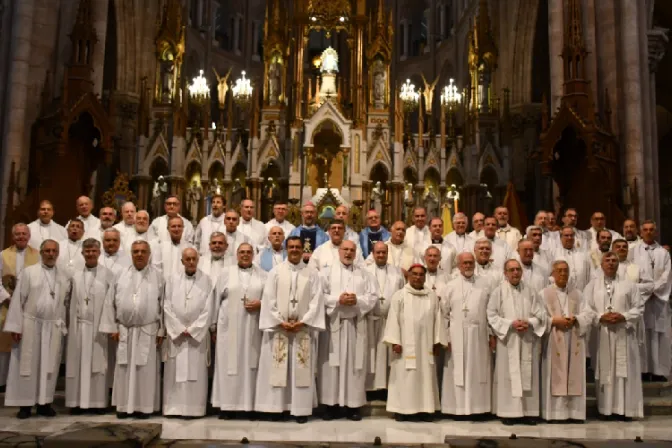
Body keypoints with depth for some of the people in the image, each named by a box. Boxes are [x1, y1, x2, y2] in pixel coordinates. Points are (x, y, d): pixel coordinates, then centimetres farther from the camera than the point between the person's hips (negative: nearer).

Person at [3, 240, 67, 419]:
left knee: (49, 366, 6)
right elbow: (18, 300, -4)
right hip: (30, 325, -3)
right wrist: (15, 326, -9)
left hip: (53, 327, 3)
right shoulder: (28, 272, -1)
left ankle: (44, 403, 15)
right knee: (27, 365, 2)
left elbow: (64, 304, 9)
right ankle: (25, 404, 10)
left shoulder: (63, 277, 9)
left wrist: (62, 328, 4)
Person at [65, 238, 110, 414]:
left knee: (97, 363, 1)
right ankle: (77, 401, 10)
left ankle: (98, 402, 7)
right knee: (77, 363, 4)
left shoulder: (107, 274, -2)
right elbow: (68, 300, 13)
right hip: (78, 325, 3)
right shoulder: (75, 275, 10)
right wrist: (70, 321, 5)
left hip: (98, 326, -3)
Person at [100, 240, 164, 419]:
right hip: (124, 331, 2)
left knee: (146, 370, 2)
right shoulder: (121, 276, 5)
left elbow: (163, 304, 0)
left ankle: (144, 406, 10)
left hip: (148, 332, -2)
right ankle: (124, 405, 14)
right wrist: (112, 327, 1)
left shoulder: (157, 276, 1)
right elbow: (110, 302, 7)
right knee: (125, 369, 6)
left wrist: (161, 330, -3)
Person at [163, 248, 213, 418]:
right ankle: (174, 407, 8)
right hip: (175, 334, 2)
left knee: (196, 372, -2)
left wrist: (192, 330, -9)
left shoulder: (206, 281, 1)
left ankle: (194, 408, 3)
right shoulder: (172, 280, 6)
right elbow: (167, 307, 1)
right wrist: (180, 329, -8)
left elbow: (208, 309, -3)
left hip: (198, 334, -1)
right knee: (174, 372, 2)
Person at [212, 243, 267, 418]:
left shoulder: (263, 275, 8)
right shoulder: (226, 273, 7)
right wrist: (214, 324, 4)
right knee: (229, 363, -1)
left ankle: (250, 404, 9)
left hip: (253, 328, 1)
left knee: (251, 363, 2)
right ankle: (228, 405, 5)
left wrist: (260, 304, -12)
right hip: (229, 326, 0)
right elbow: (217, 299, 7)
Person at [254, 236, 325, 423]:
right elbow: (269, 300, -1)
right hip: (278, 327, 0)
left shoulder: (312, 273, 5)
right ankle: (277, 406, 9)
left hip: (303, 328, 0)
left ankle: (301, 409, 7)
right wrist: (280, 322, -10)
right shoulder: (276, 271, 4)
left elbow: (316, 301, -2)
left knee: (302, 369, 1)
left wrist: (302, 322, -11)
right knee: (277, 369, 2)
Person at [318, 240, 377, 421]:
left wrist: (357, 300, -13)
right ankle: (330, 404, 6)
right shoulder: (327, 272, 7)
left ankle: (353, 405, 9)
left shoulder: (364, 274, 12)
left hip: (356, 324, 2)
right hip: (333, 323, -2)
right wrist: (337, 300, -16)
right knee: (332, 363, -1)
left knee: (355, 363, 2)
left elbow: (373, 297, 4)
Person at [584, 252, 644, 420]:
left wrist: (624, 317, -12)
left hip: (624, 334, 0)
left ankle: (625, 408, 4)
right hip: (602, 334, 0)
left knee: (624, 370, -1)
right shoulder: (592, 285, 8)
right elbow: (585, 308, 2)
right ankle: (606, 408, 7)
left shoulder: (628, 284, 8)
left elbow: (639, 307, 4)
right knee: (605, 370, 1)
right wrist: (600, 317, -13)